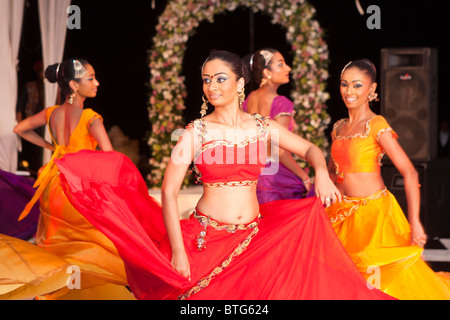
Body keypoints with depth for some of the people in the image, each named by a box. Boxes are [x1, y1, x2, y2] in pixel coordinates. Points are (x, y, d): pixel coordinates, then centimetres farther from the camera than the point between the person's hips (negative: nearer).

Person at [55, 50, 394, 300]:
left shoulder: (262, 127, 3)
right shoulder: (195, 132, -5)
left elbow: (310, 149, 16)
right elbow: (169, 192, -10)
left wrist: (321, 173, -7)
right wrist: (178, 253, -16)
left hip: (256, 239, 3)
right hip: (206, 240, -2)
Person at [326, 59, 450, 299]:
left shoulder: (376, 125, -10)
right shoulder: (339, 128, 9)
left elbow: (409, 173, -15)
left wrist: (414, 222, -20)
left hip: (375, 212, -6)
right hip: (344, 214, 6)